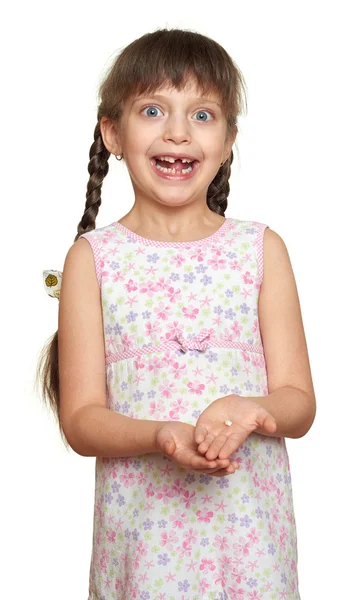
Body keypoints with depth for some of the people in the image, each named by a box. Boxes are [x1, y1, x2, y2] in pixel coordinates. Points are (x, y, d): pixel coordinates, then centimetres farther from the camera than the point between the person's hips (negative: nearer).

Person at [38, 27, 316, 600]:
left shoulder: (261, 248, 1)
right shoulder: (93, 257, -2)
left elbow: (299, 403, 0)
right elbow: (80, 419, -5)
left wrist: (250, 410, -22)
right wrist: (162, 436, -24)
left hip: (248, 521, 1)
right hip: (143, 525, -1)